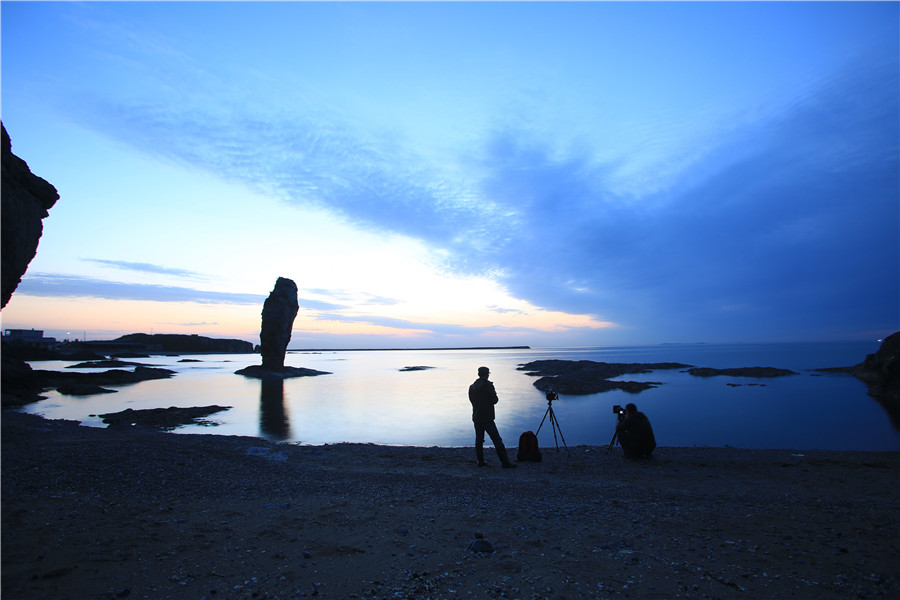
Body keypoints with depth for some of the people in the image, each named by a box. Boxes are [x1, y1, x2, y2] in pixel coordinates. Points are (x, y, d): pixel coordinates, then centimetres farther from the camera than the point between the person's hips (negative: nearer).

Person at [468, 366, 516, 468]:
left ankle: (480, 461, 18)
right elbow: (495, 400, -11)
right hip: (487, 418, -7)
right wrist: (494, 394, 10)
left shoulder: (472, 386, 7)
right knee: (497, 440, -3)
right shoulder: (488, 385, -14)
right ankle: (505, 462, -2)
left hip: (476, 417, 7)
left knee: (479, 440, 15)